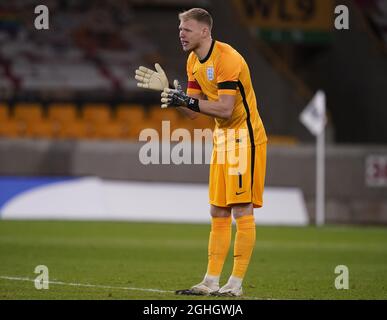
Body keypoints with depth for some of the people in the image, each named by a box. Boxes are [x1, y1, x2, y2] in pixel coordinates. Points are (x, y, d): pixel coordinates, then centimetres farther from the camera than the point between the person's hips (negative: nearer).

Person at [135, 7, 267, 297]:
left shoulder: (227, 59, -20)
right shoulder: (194, 61, 9)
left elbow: (225, 109, -26)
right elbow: (194, 112, 10)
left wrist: (187, 100, -27)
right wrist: (168, 89, -1)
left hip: (245, 137, -10)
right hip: (222, 138, 10)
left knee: (242, 210, -8)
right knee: (218, 213, 9)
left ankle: (236, 284, -7)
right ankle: (211, 282, 11)